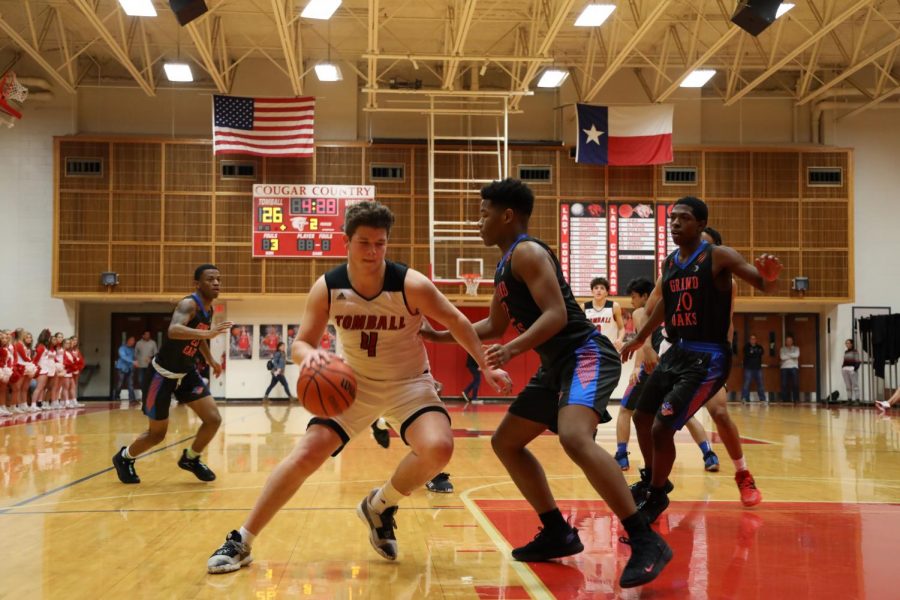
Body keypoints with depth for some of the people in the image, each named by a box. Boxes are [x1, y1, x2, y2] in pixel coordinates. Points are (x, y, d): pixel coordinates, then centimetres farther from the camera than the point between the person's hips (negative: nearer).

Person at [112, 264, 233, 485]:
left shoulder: (209, 309, 2)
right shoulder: (189, 304, -25)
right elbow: (173, 331, -47)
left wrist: (210, 359, 16)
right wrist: (208, 333, -58)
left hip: (187, 372, 7)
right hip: (163, 374, -7)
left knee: (214, 419, -5)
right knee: (157, 433, 5)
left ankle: (190, 458, 20)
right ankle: (124, 458, 34)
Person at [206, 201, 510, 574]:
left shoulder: (411, 285, -20)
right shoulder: (326, 288, -15)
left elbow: (457, 322, -7)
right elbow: (299, 344, -12)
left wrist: (485, 366, -5)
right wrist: (309, 354, -37)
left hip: (409, 383, -1)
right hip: (354, 383, 1)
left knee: (438, 448, -27)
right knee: (306, 455, -12)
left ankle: (380, 506, 2)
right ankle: (241, 541, 4)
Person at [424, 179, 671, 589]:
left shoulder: (527, 252, -12)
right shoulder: (506, 265, 18)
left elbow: (557, 315, -23)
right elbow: (495, 326, 29)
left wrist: (512, 350, -34)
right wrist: (440, 336, 27)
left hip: (585, 356, -11)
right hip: (558, 364, 11)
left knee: (575, 438, -34)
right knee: (505, 442, 15)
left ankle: (646, 541, -28)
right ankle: (558, 534, 19)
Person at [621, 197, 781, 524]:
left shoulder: (718, 256, -13)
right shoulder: (669, 263, 8)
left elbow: (763, 285, -20)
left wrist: (769, 276, -44)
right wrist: (639, 338, 35)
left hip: (708, 358, -8)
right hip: (677, 352, 8)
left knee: (662, 428, -13)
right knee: (641, 417, 17)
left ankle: (657, 497, 12)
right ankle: (652, 479, 43)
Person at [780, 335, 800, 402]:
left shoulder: (796, 348, 10)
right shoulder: (782, 349, 10)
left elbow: (796, 355, -11)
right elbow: (782, 357, -7)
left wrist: (787, 354, -4)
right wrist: (791, 355, -5)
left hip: (794, 367, -1)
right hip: (784, 368, 1)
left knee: (795, 384, -6)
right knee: (784, 384, -2)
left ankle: (796, 399, -2)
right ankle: (785, 399, 4)